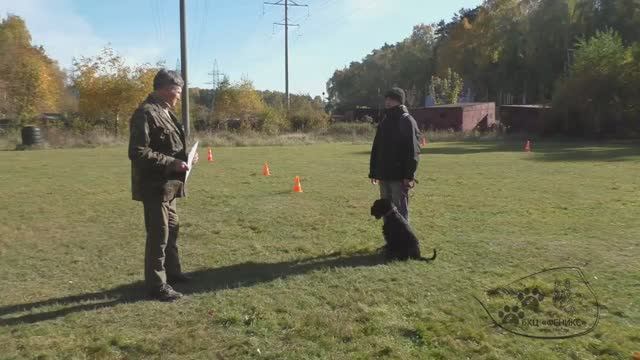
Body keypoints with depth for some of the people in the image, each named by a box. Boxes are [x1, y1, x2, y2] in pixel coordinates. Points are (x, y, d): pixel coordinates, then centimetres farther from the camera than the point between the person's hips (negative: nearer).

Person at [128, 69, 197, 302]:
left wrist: (185, 157, 6)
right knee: (159, 234, -3)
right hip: (155, 185, -10)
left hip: (167, 184, 10)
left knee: (172, 227, 20)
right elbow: (138, 152, -24)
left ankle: (171, 271, 36)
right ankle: (157, 284, 9)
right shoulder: (146, 113, -18)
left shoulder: (165, 112, 13)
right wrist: (171, 163, -24)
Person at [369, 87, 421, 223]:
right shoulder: (384, 121, 15)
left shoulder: (407, 121, -8)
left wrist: (409, 175, -20)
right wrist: (373, 171, 14)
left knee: (400, 211, -1)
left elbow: (413, 151, -14)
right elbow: (376, 148, 18)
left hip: (399, 176, -7)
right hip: (384, 175, 7)